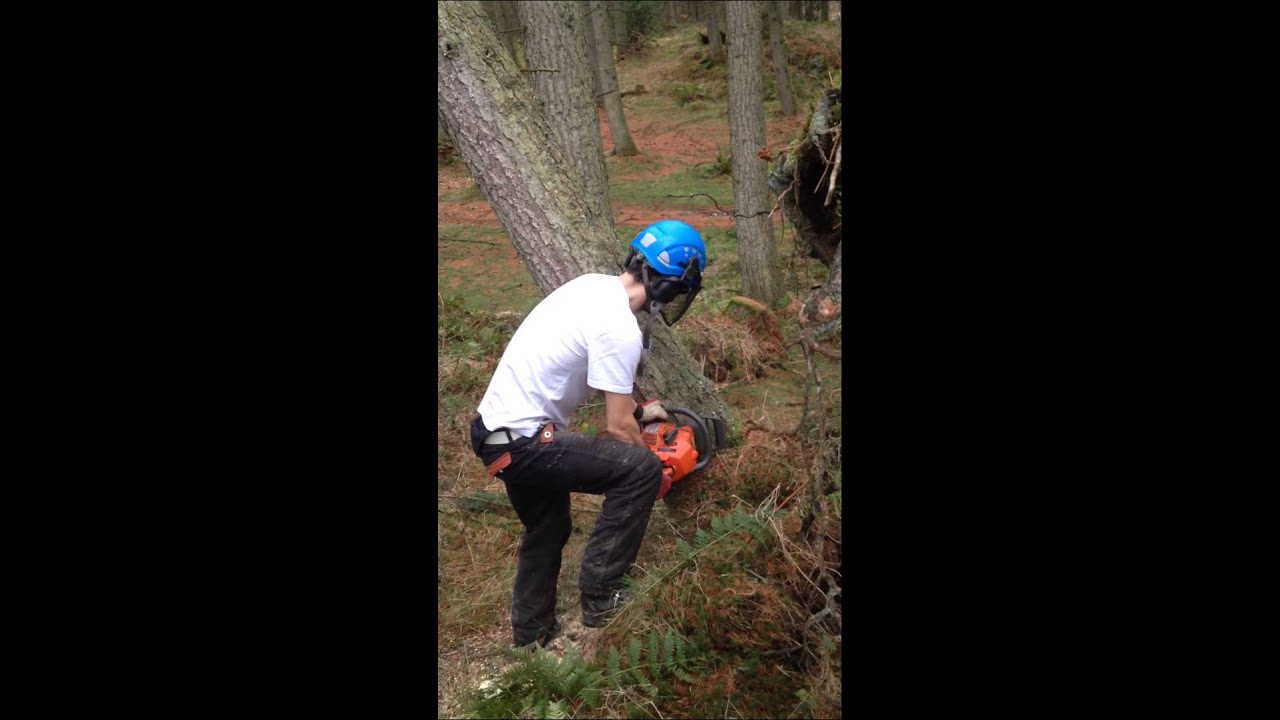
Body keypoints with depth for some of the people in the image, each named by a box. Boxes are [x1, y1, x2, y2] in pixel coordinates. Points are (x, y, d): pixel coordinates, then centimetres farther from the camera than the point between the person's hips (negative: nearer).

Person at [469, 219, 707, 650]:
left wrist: (637, 410, 27)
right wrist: (648, 475, 2)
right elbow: (617, 428, -16)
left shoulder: (594, 285, 5)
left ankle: (531, 637, 42)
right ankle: (601, 599, -5)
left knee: (547, 532, 26)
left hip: (496, 432, 10)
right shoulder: (621, 328, -22)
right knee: (641, 469, -13)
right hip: (522, 443, -10)